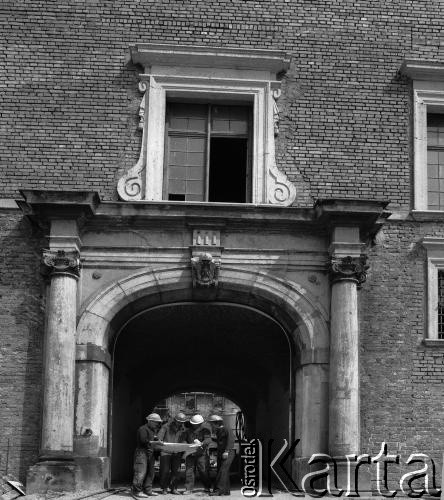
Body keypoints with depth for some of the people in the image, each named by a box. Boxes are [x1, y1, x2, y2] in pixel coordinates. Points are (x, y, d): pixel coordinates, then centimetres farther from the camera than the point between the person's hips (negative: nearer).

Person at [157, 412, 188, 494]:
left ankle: (174, 488, 10)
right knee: (165, 471, -4)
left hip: (177, 453, 3)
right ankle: (164, 488, 7)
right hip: (166, 452, -3)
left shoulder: (182, 429, 10)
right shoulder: (166, 426, 1)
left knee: (175, 471, 3)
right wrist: (160, 441, -28)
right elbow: (159, 437, -6)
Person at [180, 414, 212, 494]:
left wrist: (201, 443, -32)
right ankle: (189, 488, 3)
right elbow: (183, 440, 8)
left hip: (202, 454, -3)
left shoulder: (205, 431, 5)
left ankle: (207, 488, 10)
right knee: (189, 471, -2)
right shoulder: (188, 431, 15)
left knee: (203, 471, -3)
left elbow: (208, 439, -12)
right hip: (190, 454, 3)